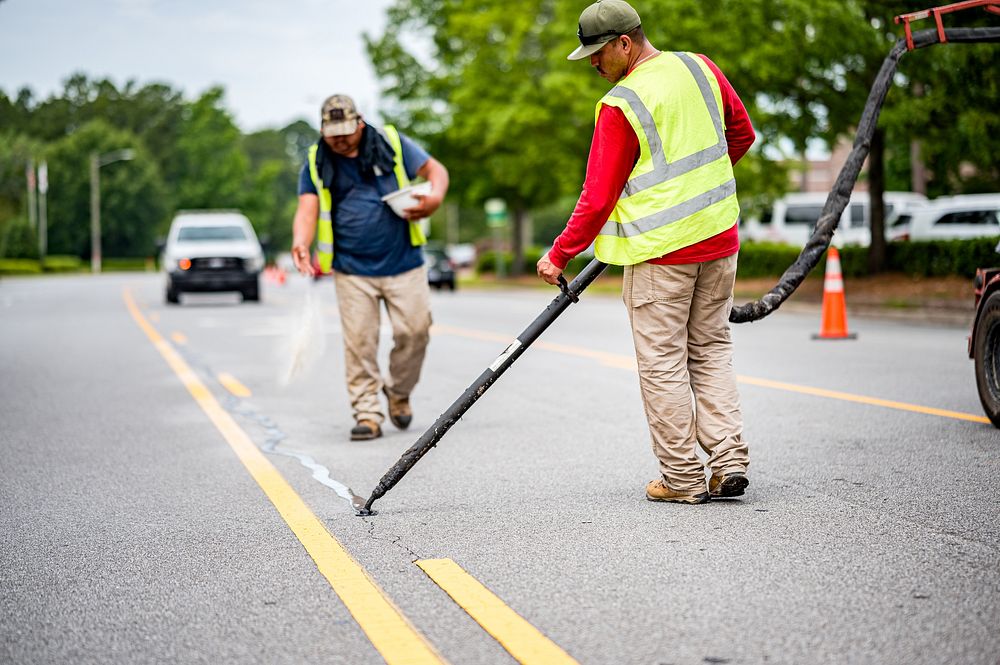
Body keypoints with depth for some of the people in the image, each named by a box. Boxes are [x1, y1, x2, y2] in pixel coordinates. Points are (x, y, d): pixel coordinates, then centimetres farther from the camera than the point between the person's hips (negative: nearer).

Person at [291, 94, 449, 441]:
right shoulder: (316, 163, 4)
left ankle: (398, 392, 23)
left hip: (403, 263, 0)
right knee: (359, 341, -5)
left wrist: (434, 198, -14)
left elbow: (435, 169, 9)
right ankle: (367, 413, 4)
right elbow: (307, 208, -5)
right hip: (352, 270, 0)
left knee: (414, 331, -2)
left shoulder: (391, 143, 4)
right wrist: (301, 244, -26)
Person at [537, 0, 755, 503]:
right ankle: (729, 462, 10)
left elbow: (598, 197, -13)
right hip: (719, 237, 7)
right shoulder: (699, 68, 4)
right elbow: (742, 134, 16)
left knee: (662, 363, 3)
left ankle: (683, 478, 6)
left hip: (661, 250, -7)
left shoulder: (620, 106, -15)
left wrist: (559, 256, -3)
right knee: (710, 350, 15)